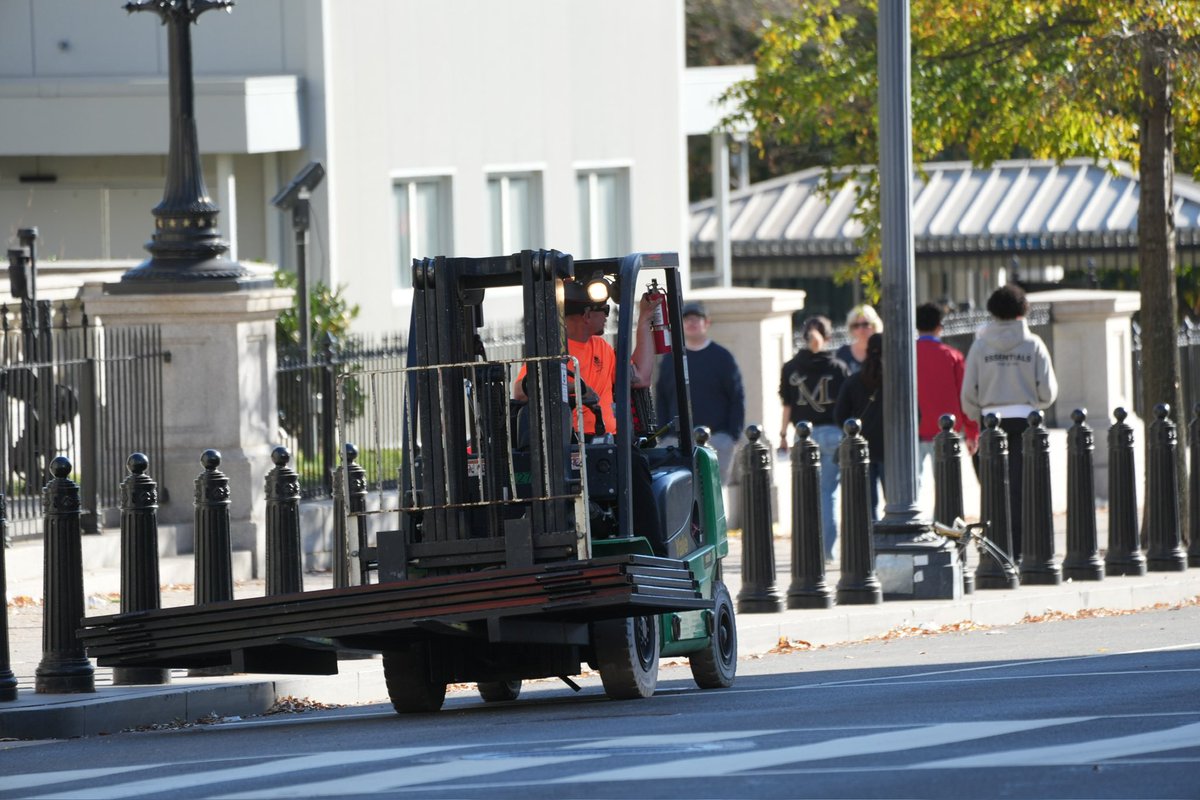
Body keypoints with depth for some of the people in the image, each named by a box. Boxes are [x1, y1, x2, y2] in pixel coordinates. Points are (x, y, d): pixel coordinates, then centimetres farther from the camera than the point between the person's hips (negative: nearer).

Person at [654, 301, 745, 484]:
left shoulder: (722, 358, 4)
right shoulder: (670, 360, 12)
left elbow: (737, 399, 3)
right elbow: (661, 400, 15)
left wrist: (734, 435, -5)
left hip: (717, 437, -2)